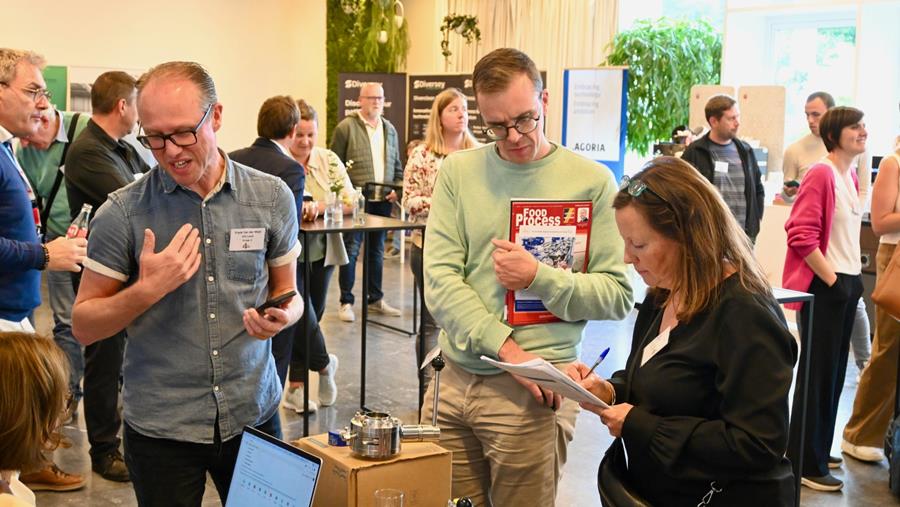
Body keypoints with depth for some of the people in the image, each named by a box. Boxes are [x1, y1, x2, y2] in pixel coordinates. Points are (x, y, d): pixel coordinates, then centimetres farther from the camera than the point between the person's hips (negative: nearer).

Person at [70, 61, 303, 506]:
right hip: (159, 426, -1)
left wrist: (283, 315, -12)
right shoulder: (122, 212, -7)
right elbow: (83, 326, -2)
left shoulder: (272, 198, -1)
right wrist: (147, 290, -20)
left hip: (253, 414, 2)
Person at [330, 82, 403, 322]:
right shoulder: (346, 127, -4)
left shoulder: (390, 129, 14)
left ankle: (375, 299, 22)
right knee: (351, 250, -3)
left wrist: (398, 187, 3)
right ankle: (346, 302, 4)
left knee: (377, 250, 13)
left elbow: (397, 165, 19)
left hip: (383, 200, 6)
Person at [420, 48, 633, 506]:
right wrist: (507, 348, -15)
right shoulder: (457, 172, 3)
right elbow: (439, 280, -5)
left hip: (533, 391, -2)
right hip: (455, 378, 3)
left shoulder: (591, 181, -3)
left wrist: (539, 278, -18)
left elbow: (616, 296, -4)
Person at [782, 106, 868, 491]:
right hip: (823, 287, -8)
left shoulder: (850, 176, 12)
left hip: (847, 284, 8)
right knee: (818, 375, -1)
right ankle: (807, 464, 9)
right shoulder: (821, 174, -15)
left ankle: (816, 449, 27)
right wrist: (831, 278, -17)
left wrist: (853, 275, 13)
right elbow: (801, 235, -22)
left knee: (834, 372, 15)